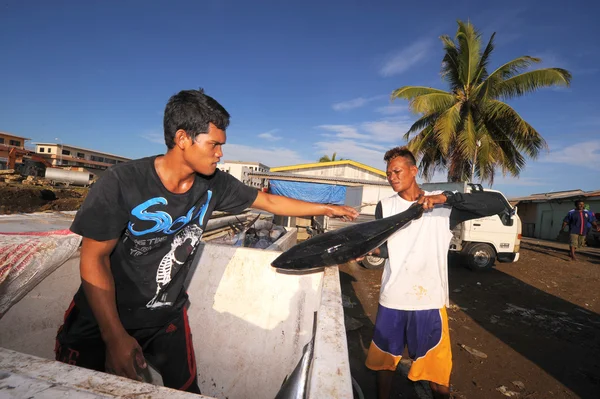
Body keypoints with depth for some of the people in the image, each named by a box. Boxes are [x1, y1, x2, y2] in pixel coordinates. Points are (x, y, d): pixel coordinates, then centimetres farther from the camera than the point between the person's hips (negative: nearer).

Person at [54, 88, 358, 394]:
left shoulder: (213, 184, -12)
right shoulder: (121, 182, -24)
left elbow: (269, 201, -1)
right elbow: (94, 259, -19)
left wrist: (326, 208, 4)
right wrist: (115, 337, -21)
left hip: (167, 317, 4)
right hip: (101, 319, -3)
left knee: (186, 390, 11)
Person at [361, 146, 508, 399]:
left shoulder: (443, 206, -2)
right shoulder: (385, 206, 3)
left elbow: (498, 204, -12)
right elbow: (382, 248, -6)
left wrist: (446, 197, -24)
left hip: (429, 300, -2)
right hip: (392, 298, 2)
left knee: (437, 370, 9)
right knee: (383, 360, 17)